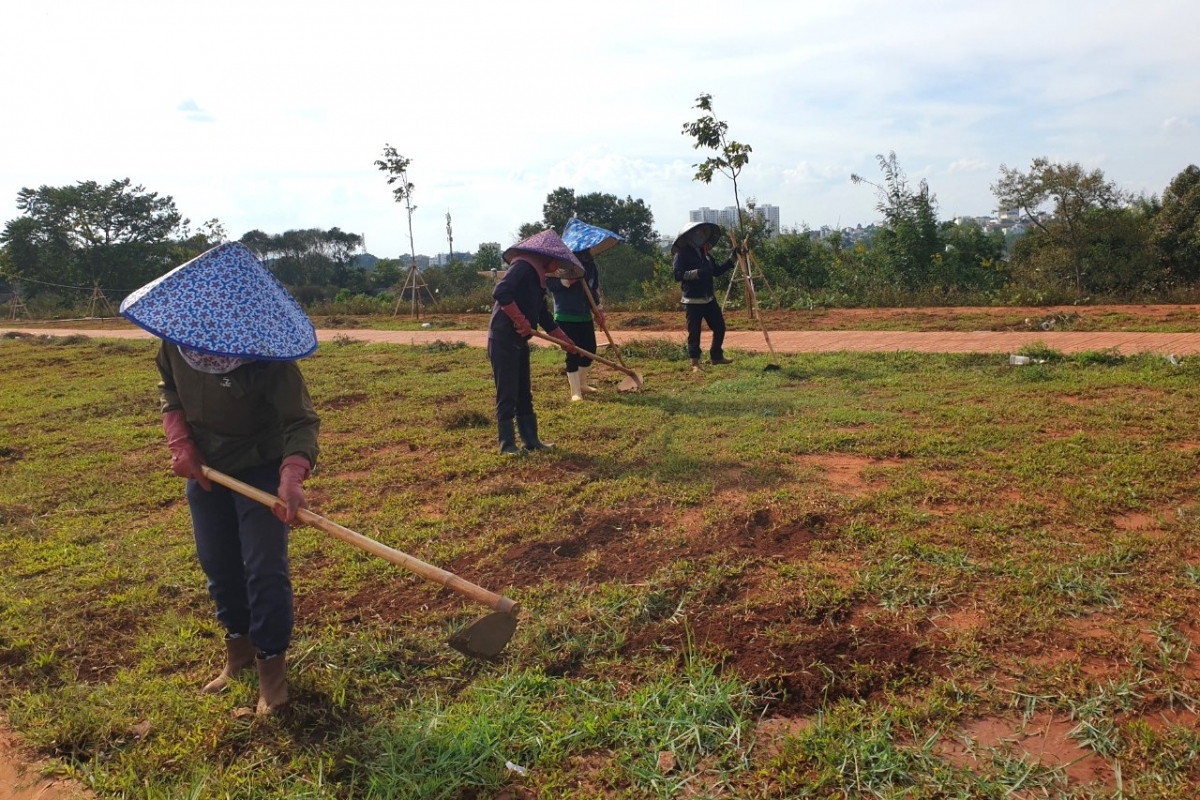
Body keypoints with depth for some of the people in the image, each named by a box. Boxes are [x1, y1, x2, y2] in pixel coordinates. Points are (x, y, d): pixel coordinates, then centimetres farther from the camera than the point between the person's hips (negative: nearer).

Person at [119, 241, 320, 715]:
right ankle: (238, 649, 34)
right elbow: (170, 393, 6)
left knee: (264, 569, -6)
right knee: (218, 566, 15)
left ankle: (271, 663, 9)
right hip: (204, 470, 6)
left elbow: (299, 421, -33)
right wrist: (181, 444, -10)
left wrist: (292, 476, -51)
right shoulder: (174, 341, -12)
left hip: (260, 470, -6)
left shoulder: (266, 356, -29)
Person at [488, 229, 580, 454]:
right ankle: (507, 444, 4)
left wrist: (565, 340, 23)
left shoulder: (538, 278, 16)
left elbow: (544, 316, 22)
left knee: (524, 393, 14)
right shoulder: (523, 266, -13)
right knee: (507, 395, -4)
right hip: (503, 339, -10)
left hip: (519, 341, 10)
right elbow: (500, 292, -28)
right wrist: (521, 320, -24)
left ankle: (531, 440, 21)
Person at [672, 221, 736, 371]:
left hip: (709, 299, 7)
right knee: (694, 332, -6)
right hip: (693, 301, -7)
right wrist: (697, 273, -28)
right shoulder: (682, 255, -7)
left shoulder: (704, 253, 15)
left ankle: (716, 356, 28)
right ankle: (695, 363, 1)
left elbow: (717, 271, 19)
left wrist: (731, 260, 10)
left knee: (720, 327, 12)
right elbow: (678, 275, -18)